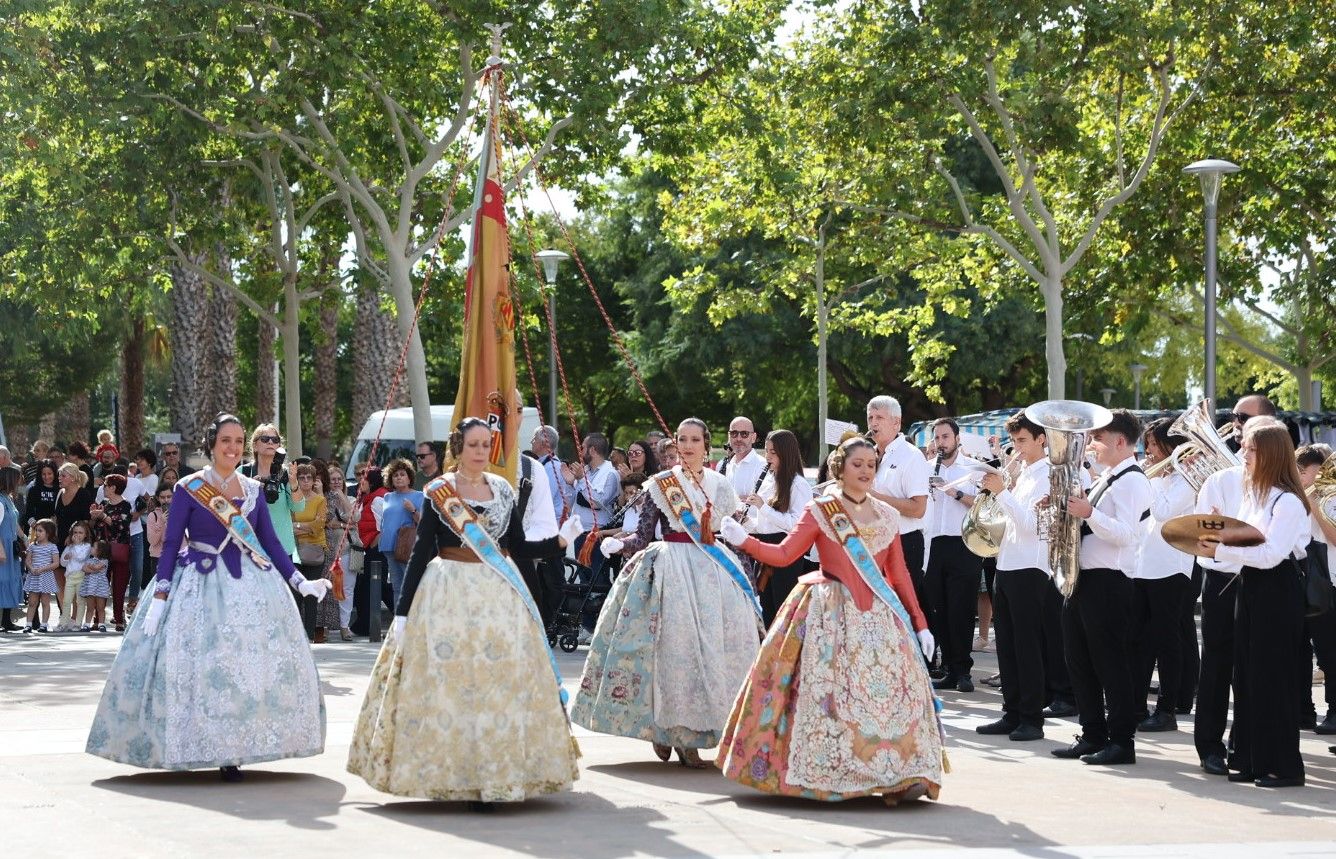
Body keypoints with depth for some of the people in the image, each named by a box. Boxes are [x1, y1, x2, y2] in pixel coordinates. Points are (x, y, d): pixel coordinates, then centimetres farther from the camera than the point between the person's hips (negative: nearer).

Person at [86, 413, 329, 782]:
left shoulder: (254, 489, 9)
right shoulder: (188, 489, -2)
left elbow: (270, 542, 12)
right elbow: (171, 544, -2)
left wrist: (300, 582, 4)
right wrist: (160, 596, -9)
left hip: (250, 585, 4)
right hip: (201, 585, -4)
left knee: (251, 665, -1)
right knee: (199, 664, -9)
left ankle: (232, 750, 4)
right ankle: (206, 748, -2)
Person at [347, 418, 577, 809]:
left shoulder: (503, 490, 9)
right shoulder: (438, 492, -3)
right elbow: (421, 552, -4)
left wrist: (559, 540, 3)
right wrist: (402, 610, -7)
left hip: (499, 595, 4)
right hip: (449, 595, -4)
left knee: (501, 681, 0)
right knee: (450, 679, -5)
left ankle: (497, 773, 4)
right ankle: (454, 772, 0)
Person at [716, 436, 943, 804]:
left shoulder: (887, 516, 11)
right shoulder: (819, 511, 2)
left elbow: (899, 573, 13)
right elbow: (783, 555, -5)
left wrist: (920, 623, 10)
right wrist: (743, 540, -20)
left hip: (879, 617, 3)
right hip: (830, 617, -3)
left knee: (893, 690, -7)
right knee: (830, 691, -6)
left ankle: (900, 775, -8)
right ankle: (823, 773, 0)